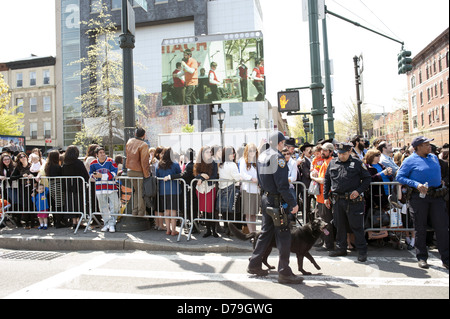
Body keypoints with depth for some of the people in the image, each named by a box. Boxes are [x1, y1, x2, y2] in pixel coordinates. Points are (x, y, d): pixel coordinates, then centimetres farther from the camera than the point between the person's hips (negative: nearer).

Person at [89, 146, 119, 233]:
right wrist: (94, 175, -7)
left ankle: (112, 224, 6)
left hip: (111, 187, -3)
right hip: (100, 188, 3)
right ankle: (106, 223, 22)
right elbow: (90, 173, 17)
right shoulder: (93, 163, 6)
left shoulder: (111, 162, -5)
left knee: (115, 205, -6)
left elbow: (113, 174, -12)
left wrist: (102, 176, -18)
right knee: (103, 207, 9)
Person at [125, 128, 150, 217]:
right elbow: (144, 162, -18)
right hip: (140, 171, -6)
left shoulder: (129, 142, 6)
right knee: (141, 192, 3)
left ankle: (134, 211, 19)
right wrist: (146, 174, -14)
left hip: (130, 171, 6)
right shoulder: (143, 145, -16)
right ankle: (141, 212, 6)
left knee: (135, 191, 17)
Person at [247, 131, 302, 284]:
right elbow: (282, 184, -21)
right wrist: (293, 203, -17)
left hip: (266, 198, 9)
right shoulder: (277, 157, -16)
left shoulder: (262, 156, 12)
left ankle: (254, 265, 26)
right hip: (277, 201, -9)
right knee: (283, 235, -1)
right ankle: (284, 273, 7)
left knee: (266, 232, 18)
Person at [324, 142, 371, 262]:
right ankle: (341, 248, 26)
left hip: (353, 200, -4)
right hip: (337, 200, 4)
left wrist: (359, 191, -10)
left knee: (356, 226, 0)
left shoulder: (357, 163, 0)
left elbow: (367, 179, 4)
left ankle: (362, 251, 12)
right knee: (339, 225, 12)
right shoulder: (332, 163, 10)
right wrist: (326, 197, 11)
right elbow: (326, 180, 16)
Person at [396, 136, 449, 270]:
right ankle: (422, 257, 16)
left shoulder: (434, 157, 14)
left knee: (442, 226, 3)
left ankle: (446, 259, 12)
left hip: (437, 195, 5)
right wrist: (416, 184, -18)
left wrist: (439, 181, 12)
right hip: (419, 197, -5)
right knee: (420, 228, 5)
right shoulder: (410, 160, -4)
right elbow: (399, 177, -8)